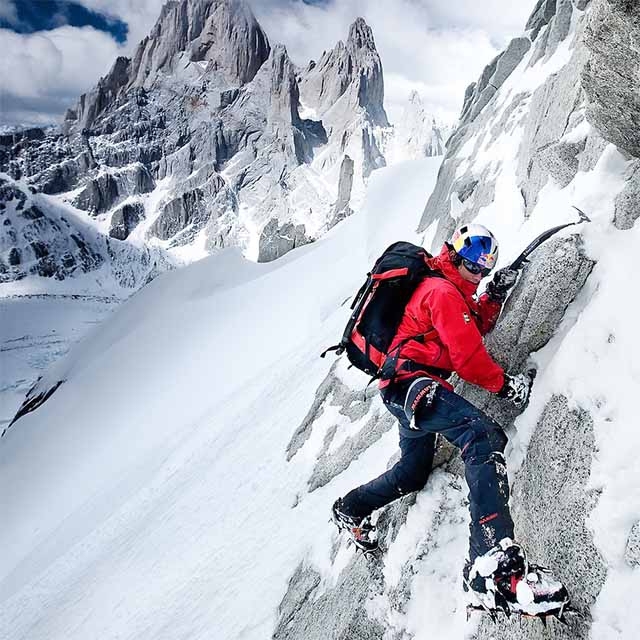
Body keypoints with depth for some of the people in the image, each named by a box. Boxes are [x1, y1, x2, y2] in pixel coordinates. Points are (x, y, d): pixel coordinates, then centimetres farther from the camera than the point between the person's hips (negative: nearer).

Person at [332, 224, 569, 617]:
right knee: (485, 435, -30)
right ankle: (495, 566, -44)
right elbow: (467, 354, -13)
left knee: (413, 472, 22)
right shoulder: (443, 291, -8)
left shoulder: (454, 290, 26)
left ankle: (350, 510, 40)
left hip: (402, 389, 11)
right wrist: (504, 383, -3)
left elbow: (475, 329, 22)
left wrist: (495, 295, 11)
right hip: (413, 381, -11)